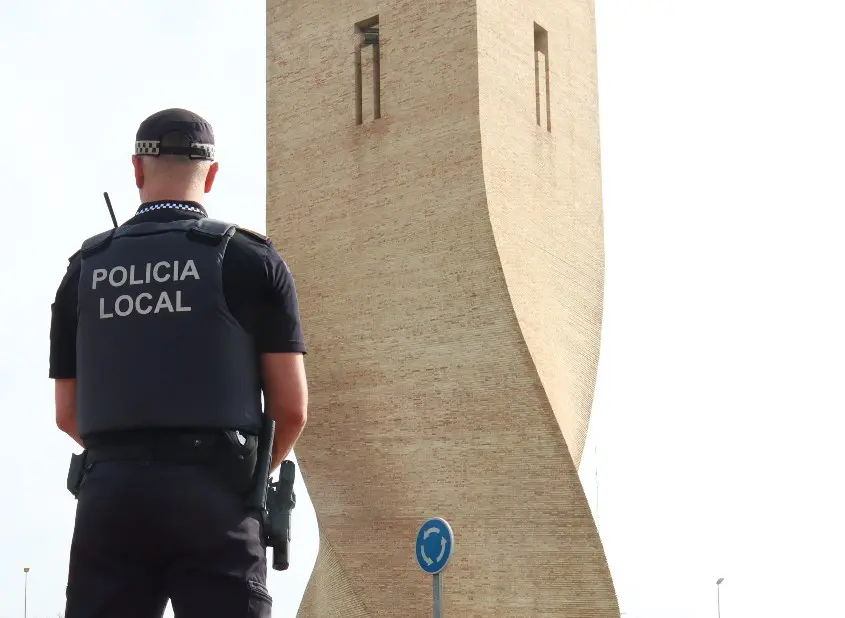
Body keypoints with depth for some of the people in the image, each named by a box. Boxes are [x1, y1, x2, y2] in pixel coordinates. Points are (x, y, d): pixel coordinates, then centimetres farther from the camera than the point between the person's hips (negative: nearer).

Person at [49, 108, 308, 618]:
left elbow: (67, 413, 14)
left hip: (110, 493, 3)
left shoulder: (85, 268, 12)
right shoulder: (252, 259, 3)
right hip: (212, 496, -3)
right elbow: (292, 407, 0)